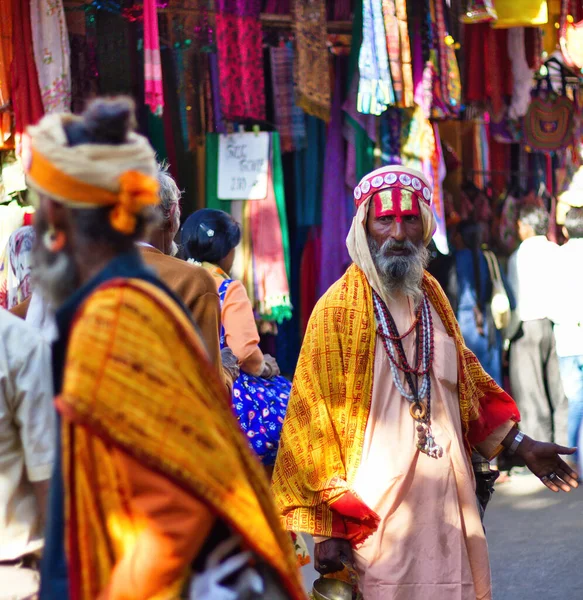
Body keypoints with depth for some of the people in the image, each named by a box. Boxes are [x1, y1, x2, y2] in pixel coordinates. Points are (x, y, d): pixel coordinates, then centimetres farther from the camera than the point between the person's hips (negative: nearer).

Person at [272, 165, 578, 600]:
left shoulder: (432, 297, 9)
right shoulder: (339, 308, -9)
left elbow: (469, 383, 22)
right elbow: (315, 421, -10)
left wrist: (522, 446, 18)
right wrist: (327, 529, -12)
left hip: (448, 498, 6)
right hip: (378, 513, -6)